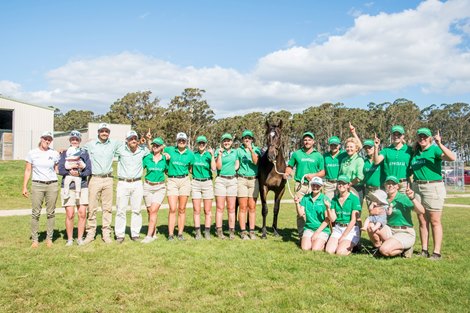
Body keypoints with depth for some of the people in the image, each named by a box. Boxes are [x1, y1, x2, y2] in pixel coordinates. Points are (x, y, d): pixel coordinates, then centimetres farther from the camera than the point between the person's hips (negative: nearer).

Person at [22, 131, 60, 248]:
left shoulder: (55, 154, 5)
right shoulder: (32, 153, 3)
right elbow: (28, 171, 6)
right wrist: (24, 187, 0)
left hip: (52, 185, 1)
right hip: (37, 185, -1)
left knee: (51, 212, 4)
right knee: (35, 213, -2)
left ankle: (49, 238, 13)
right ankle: (35, 239, 7)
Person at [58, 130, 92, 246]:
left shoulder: (84, 153, 12)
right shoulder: (64, 154, 10)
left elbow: (89, 170, 4)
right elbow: (60, 170, -2)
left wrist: (79, 173, -13)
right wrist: (76, 167, -12)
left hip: (82, 186, 1)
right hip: (68, 187, -1)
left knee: (82, 214, -3)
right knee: (70, 214, -4)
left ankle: (80, 238, 8)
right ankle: (69, 239, 7)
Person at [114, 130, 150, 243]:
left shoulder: (143, 150, 5)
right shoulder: (120, 149, -2)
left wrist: (149, 140, 11)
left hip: (137, 184, 2)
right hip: (123, 183, -2)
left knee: (136, 210, 6)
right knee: (121, 210, 1)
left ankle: (135, 234, 15)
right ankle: (120, 235, 9)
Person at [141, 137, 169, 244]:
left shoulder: (165, 159, 0)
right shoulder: (147, 158, 0)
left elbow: (168, 171, 10)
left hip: (160, 187, -2)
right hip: (148, 186, 2)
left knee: (153, 211, -13)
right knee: (149, 211, 7)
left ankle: (149, 235, -11)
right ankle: (154, 233, 21)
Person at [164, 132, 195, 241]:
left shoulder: (190, 154, 4)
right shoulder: (170, 150, 4)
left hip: (184, 181, 1)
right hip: (172, 181, -1)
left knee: (182, 209, 5)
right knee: (172, 209, -7)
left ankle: (180, 233, 12)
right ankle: (170, 234, -3)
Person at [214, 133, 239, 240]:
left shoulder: (235, 152, 11)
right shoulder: (218, 152, 2)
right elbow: (218, 167, -7)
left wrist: (233, 170, 1)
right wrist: (220, 154, -12)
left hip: (232, 180, 3)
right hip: (220, 180, -3)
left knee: (231, 208, 5)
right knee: (220, 207, -1)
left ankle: (231, 231, 9)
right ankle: (219, 231, 4)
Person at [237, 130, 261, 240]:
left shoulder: (257, 150, 6)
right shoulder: (239, 150, 7)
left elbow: (255, 161, -10)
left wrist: (251, 149, -19)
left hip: (254, 180, 1)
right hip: (242, 180, -1)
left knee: (252, 207, 5)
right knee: (243, 207, -1)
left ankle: (252, 231, 11)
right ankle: (243, 232, 4)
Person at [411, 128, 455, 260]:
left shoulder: (435, 150, -5)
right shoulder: (416, 153, 14)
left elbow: (452, 157, -23)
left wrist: (440, 144, -32)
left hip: (433, 187, -6)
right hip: (417, 187, 6)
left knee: (435, 221, -4)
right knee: (422, 221, 9)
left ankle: (437, 252, 0)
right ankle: (424, 250, 15)